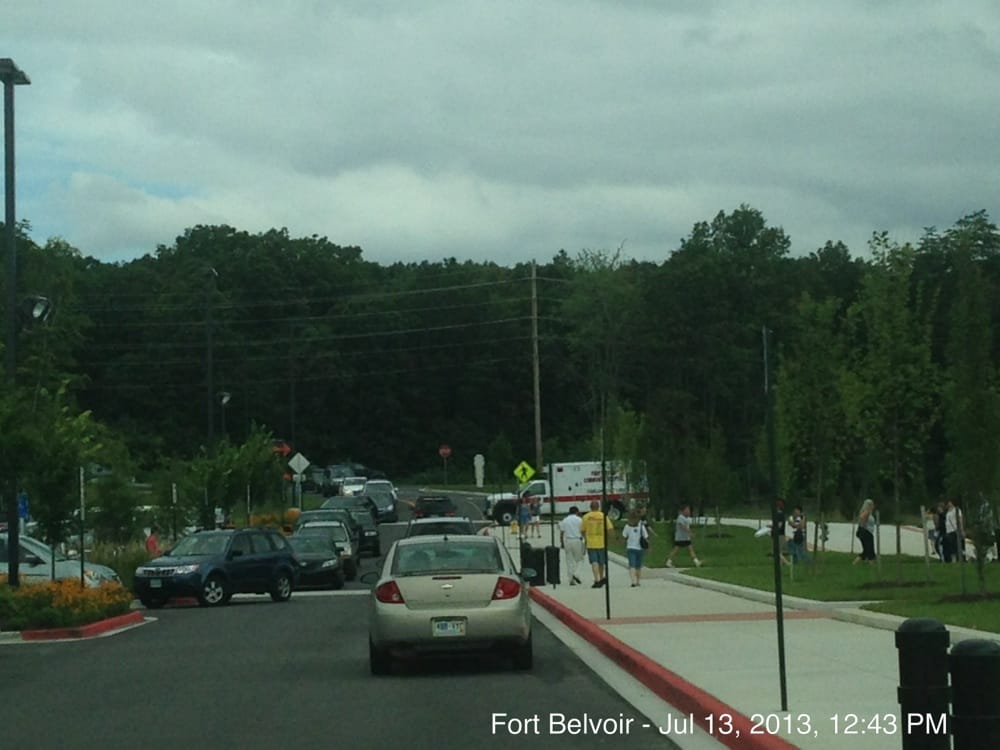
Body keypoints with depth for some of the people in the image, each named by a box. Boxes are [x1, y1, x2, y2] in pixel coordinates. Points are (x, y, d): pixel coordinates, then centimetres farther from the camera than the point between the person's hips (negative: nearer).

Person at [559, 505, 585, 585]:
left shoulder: (564, 520, 8)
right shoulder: (579, 520, -2)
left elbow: (561, 533, 7)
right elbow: (582, 531, -5)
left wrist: (561, 543, 13)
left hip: (567, 541, 3)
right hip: (577, 540, -3)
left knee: (569, 560, 6)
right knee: (578, 559, 9)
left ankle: (571, 579, 4)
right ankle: (574, 574, -14)